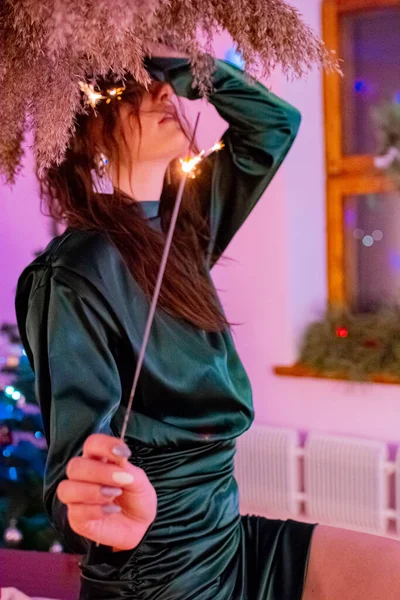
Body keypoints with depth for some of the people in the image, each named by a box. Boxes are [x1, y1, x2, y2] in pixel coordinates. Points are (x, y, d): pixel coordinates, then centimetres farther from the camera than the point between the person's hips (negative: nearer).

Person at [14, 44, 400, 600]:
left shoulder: (180, 228, 4)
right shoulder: (75, 272, -18)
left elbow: (274, 122, 12)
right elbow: (79, 450, -24)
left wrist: (174, 58, 0)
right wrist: (102, 512, -46)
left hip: (230, 538, 8)